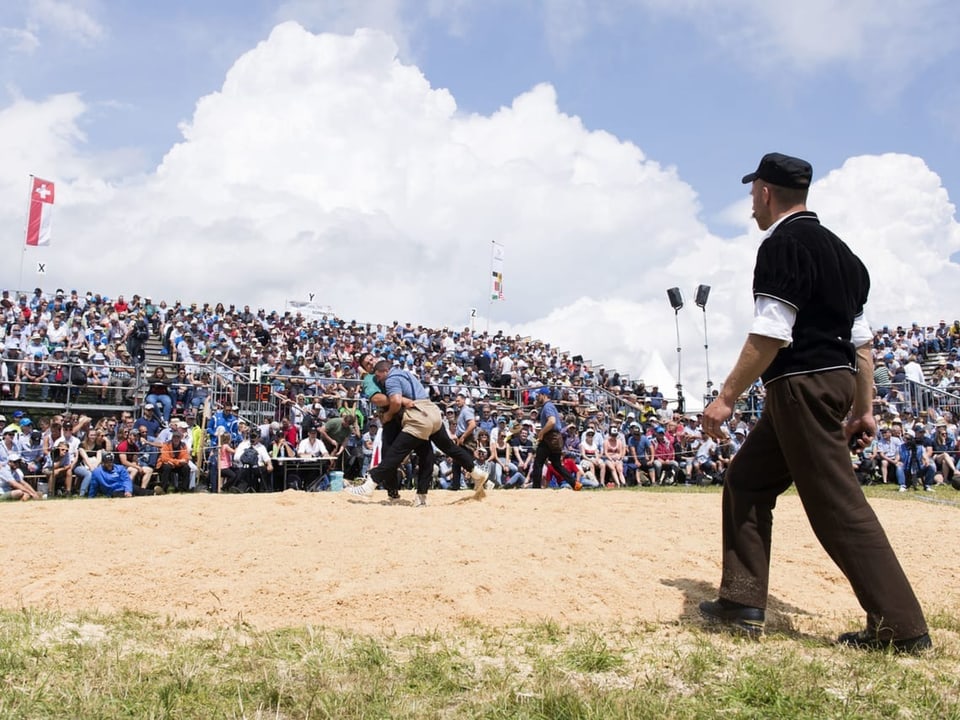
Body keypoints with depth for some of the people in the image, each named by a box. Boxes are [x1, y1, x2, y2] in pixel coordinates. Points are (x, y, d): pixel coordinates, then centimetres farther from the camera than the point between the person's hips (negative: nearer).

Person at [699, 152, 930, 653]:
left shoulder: (782, 244, -10)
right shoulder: (837, 248, 18)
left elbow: (769, 336, -19)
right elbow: (861, 340, 17)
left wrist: (726, 398, -15)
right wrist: (864, 410, 20)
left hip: (803, 384, -10)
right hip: (837, 381, 10)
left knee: (838, 505, -6)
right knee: (746, 482, 14)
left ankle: (902, 629, 0)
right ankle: (742, 602, 16)